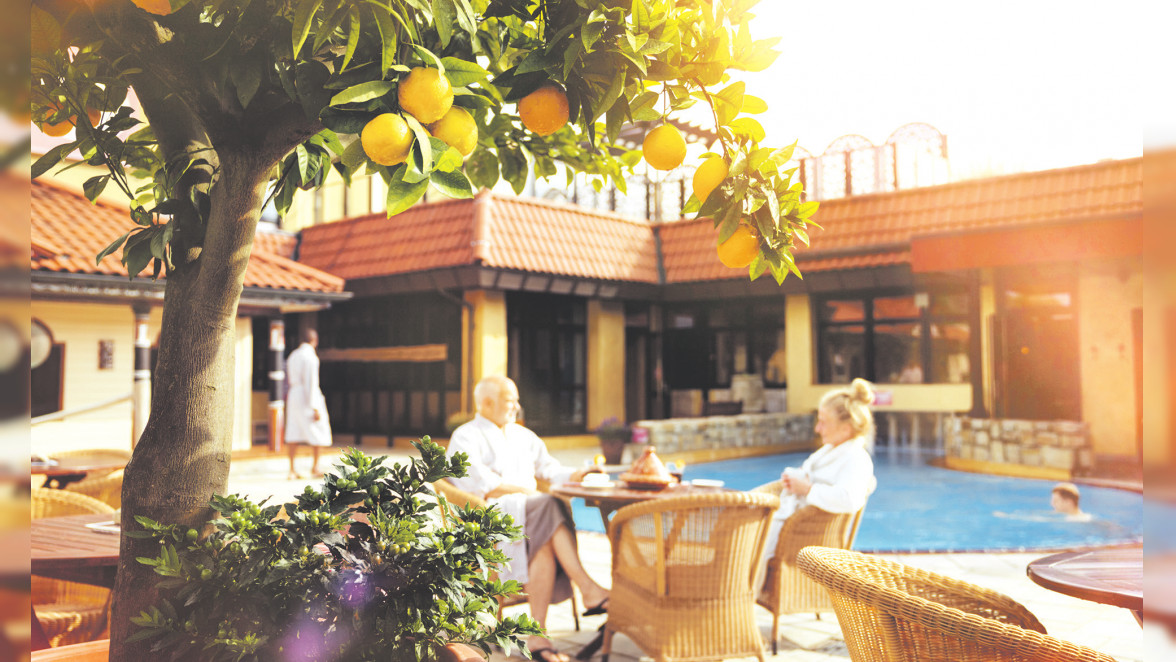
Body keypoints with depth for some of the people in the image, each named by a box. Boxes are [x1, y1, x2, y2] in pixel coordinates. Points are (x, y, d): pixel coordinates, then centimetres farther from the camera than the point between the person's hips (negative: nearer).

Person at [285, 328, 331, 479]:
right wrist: (315, 408, -17)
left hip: (293, 395, 8)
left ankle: (292, 470, 4)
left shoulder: (293, 355, 12)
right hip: (308, 397, -8)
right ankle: (315, 467, 9)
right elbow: (311, 383, -17)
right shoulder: (310, 356, -13)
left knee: (294, 434, 5)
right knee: (318, 433, 5)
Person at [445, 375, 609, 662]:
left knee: (545, 542, -32)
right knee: (550, 506, -33)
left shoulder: (523, 436, 27)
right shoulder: (465, 437, 5)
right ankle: (588, 589, -36)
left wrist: (577, 475, -1)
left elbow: (549, 468, 19)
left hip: (532, 514, 6)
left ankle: (537, 635, -38)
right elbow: (481, 485, -9)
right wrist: (526, 491, -9)